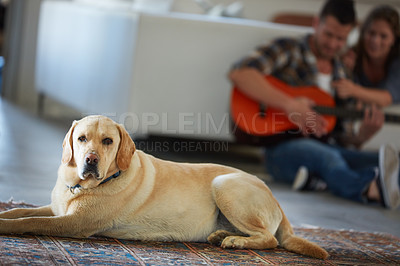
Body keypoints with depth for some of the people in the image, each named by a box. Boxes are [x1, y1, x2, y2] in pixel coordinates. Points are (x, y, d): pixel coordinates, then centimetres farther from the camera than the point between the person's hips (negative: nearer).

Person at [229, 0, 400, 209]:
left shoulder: (339, 73, 22)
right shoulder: (288, 51, 3)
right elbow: (239, 73, -16)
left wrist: (367, 130, -5)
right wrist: (290, 104, -23)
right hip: (283, 147, -6)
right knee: (328, 158, -40)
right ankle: (373, 189, -70)